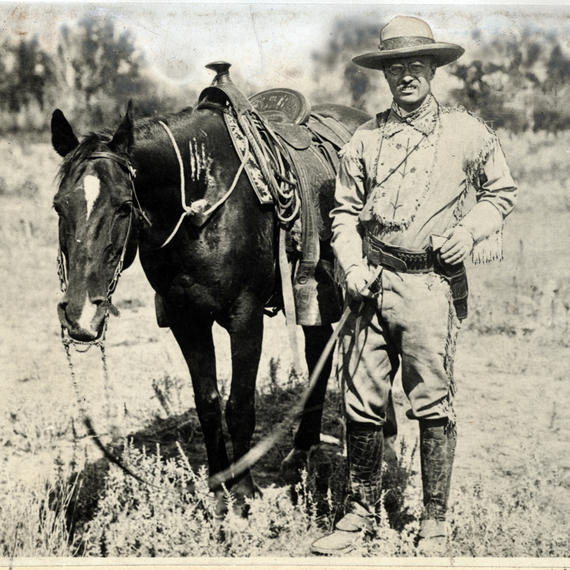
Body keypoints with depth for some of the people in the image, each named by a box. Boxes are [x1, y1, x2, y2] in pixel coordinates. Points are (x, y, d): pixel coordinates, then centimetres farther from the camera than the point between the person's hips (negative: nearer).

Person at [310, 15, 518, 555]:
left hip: (433, 283, -2)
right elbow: (344, 211, 13)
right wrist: (351, 265, -3)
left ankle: (435, 521, 14)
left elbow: (502, 190, 16)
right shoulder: (365, 139, 9)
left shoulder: (467, 133, 5)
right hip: (373, 282, 2)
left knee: (432, 405, 1)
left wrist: (471, 231, -1)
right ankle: (360, 511, 20)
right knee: (360, 404, 5)